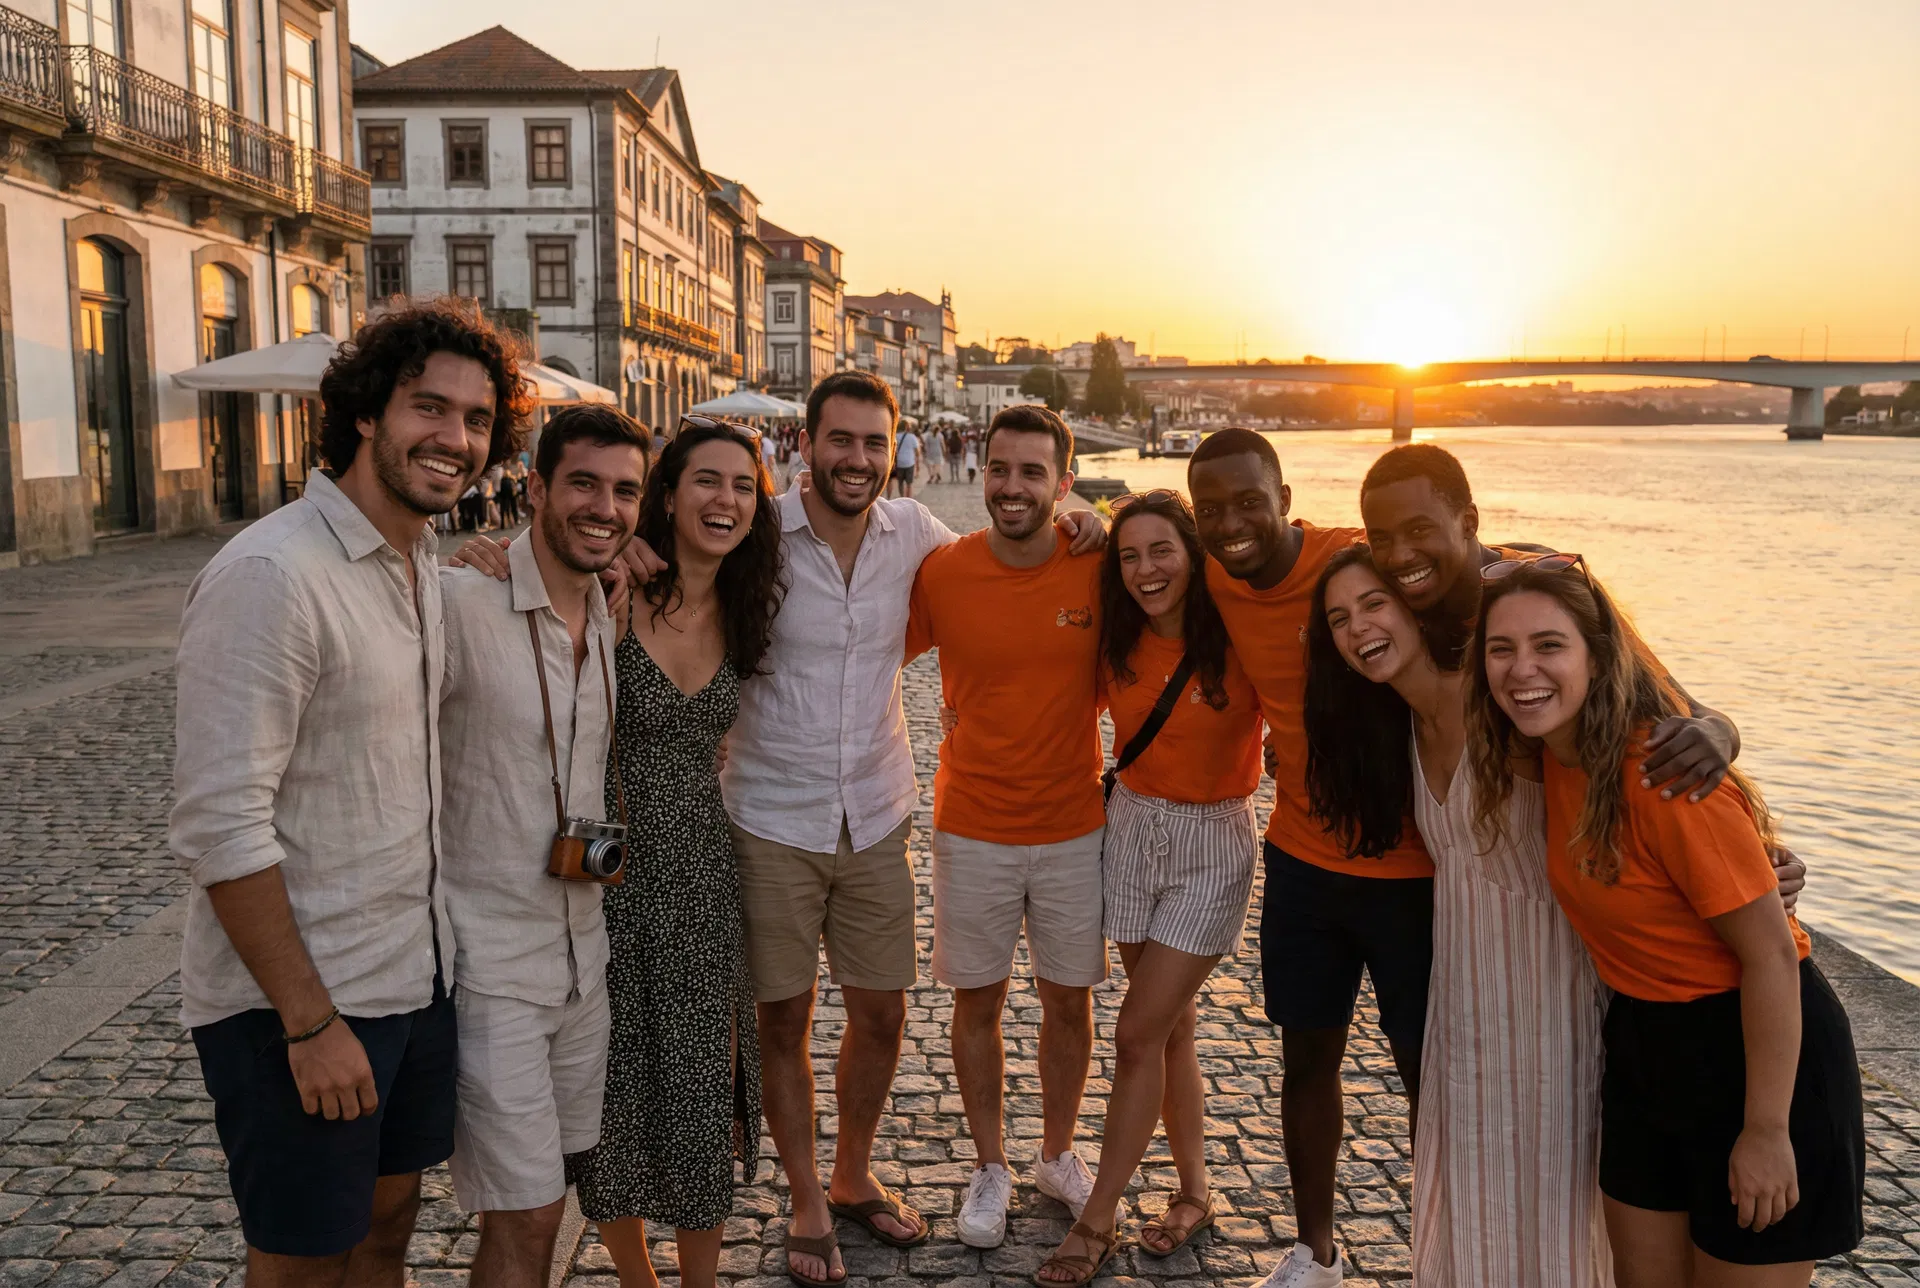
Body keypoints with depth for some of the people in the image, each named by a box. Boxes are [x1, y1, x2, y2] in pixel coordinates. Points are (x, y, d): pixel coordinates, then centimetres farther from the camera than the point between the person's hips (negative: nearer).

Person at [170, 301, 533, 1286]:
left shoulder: (424, 563, 7)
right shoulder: (272, 573, -21)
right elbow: (220, 827, -23)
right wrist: (311, 1020, -20)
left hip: (413, 976, 8)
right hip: (295, 1002, -7)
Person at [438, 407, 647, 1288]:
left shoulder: (619, 617, 5)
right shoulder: (462, 600, -19)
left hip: (585, 945, 7)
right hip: (488, 959, -7)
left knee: (545, 1192, 22)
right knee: (524, 1215, 1)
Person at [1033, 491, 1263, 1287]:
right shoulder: (1119, 644, 0)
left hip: (1212, 842, -4)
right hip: (1132, 827, 5)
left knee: (1138, 1033, -3)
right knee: (1171, 1029, 14)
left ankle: (1097, 1220, 12)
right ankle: (1194, 1192, 32)